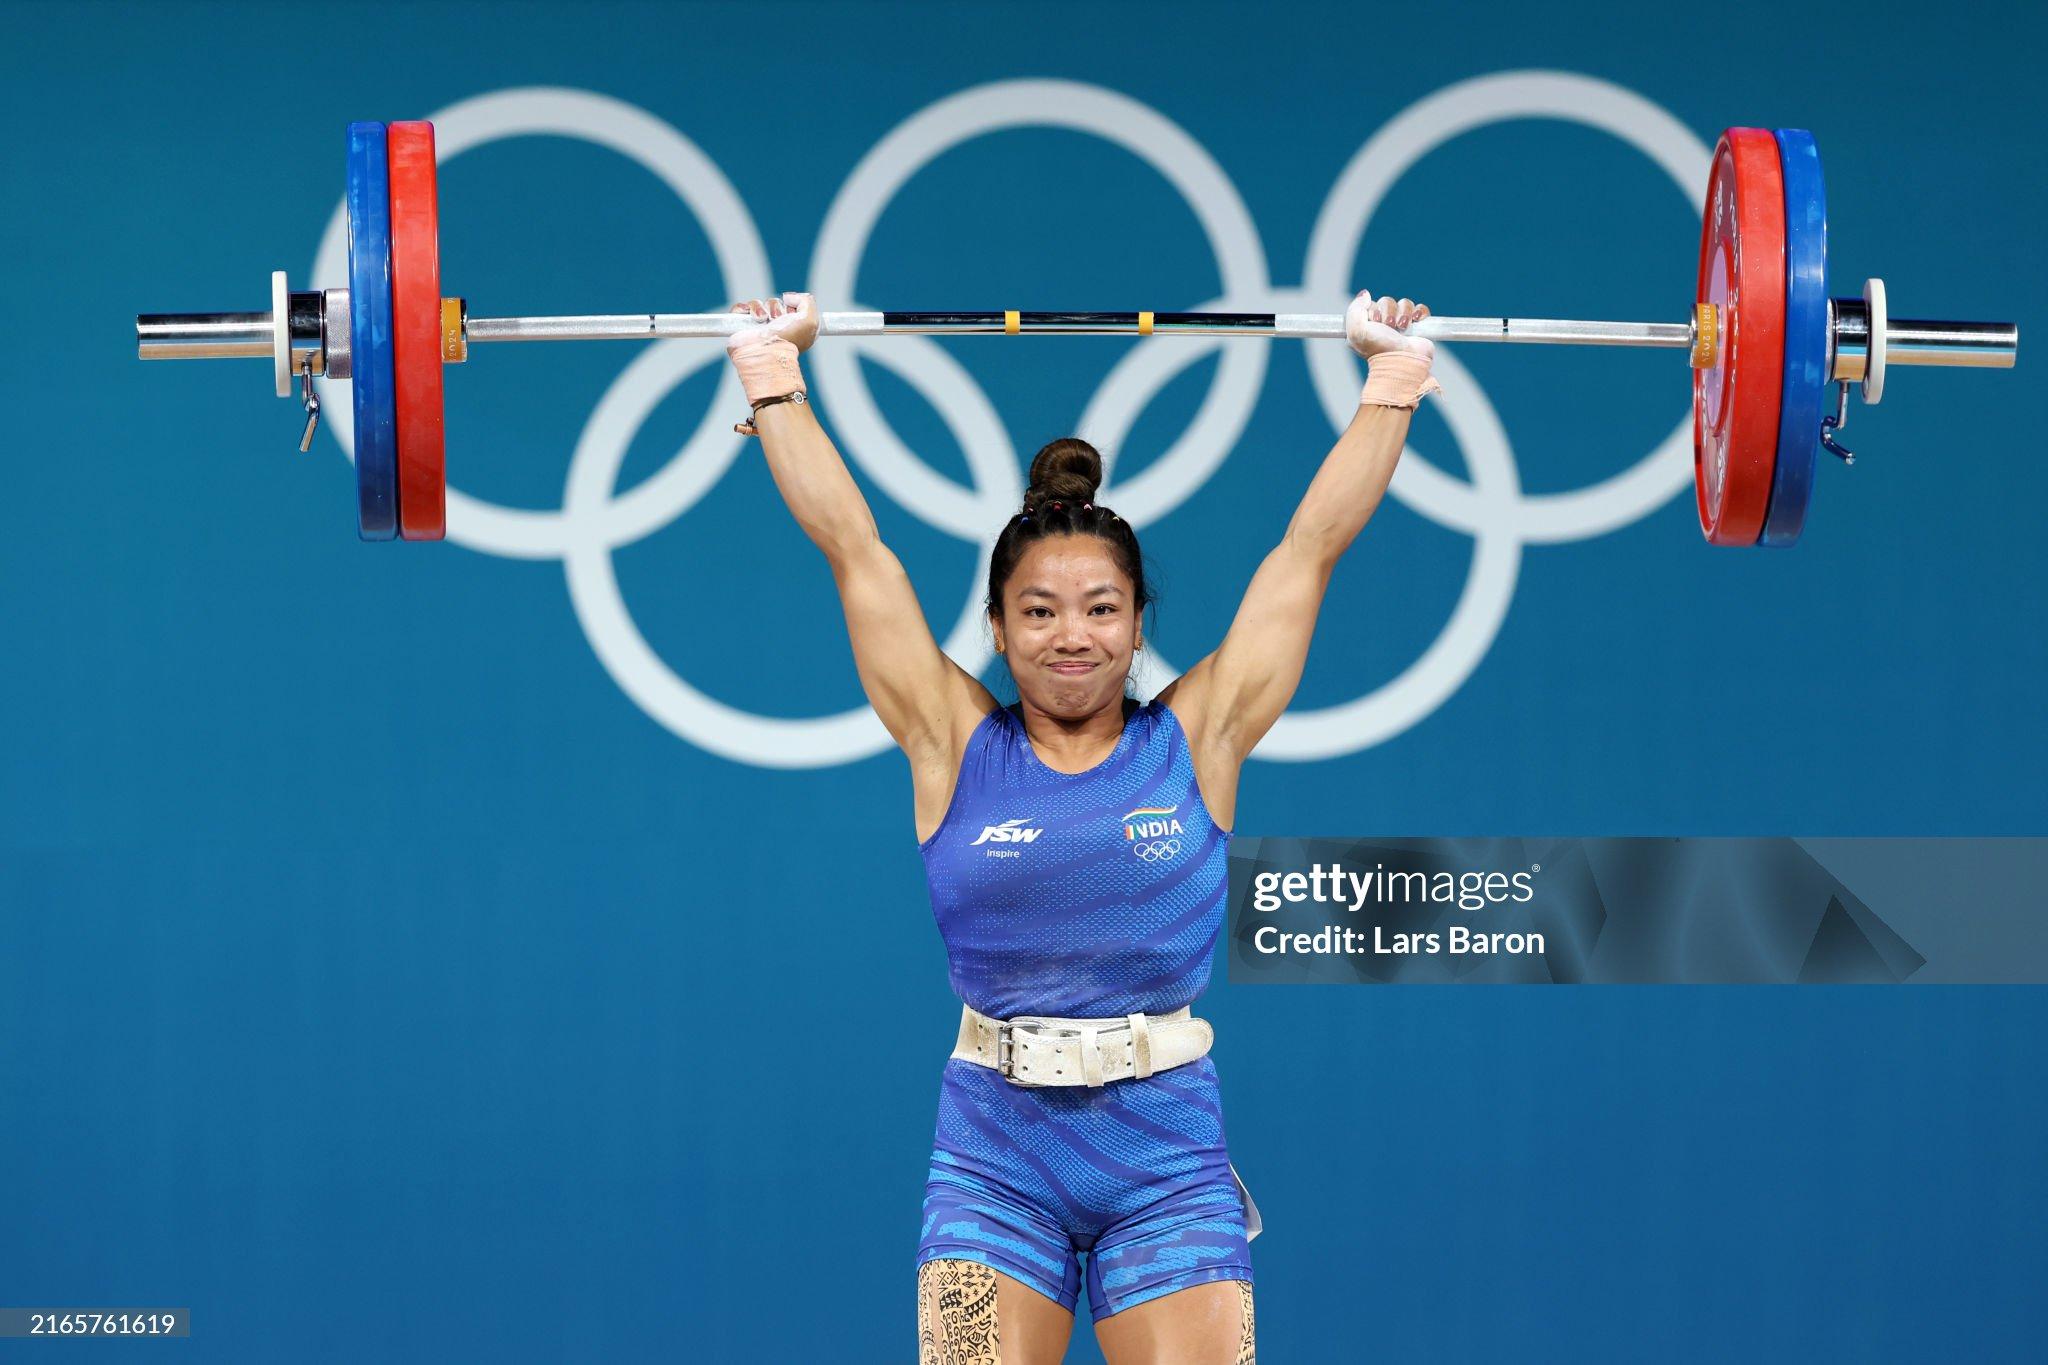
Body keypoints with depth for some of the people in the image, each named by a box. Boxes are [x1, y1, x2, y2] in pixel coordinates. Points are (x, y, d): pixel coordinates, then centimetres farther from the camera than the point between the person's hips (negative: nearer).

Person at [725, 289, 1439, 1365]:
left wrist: (1392, 378, 13)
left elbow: (1310, 547, 9)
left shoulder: (1196, 741, 6)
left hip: (1167, 1156, 0)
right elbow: (853, 548, 8)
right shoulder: (956, 746, 5)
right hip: (995, 1154, 0)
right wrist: (772, 374, 11)